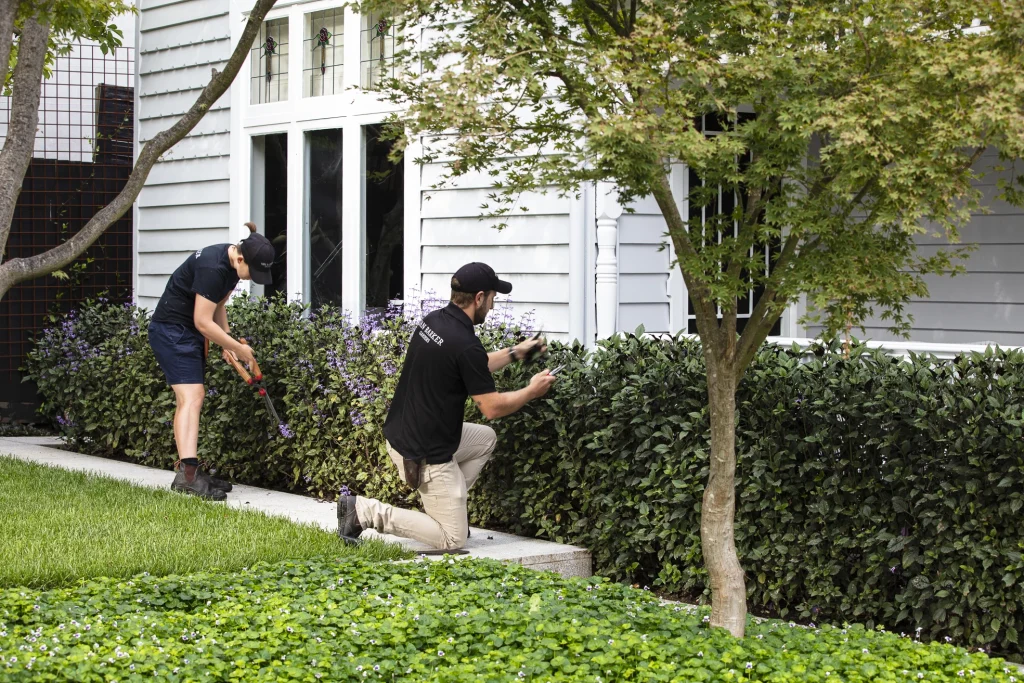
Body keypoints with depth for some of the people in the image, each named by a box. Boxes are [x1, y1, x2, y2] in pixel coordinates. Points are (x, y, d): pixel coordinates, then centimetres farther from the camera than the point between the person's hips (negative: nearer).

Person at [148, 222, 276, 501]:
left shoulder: (232, 265, 2)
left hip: (189, 332, 10)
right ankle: (187, 473, -27)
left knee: (190, 398, 10)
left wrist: (227, 344, 0)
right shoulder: (213, 267, -27)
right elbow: (203, 321, -24)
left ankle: (188, 468, 13)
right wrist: (238, 347, -13)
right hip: (171, 330, -10)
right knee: (191, 397, -18)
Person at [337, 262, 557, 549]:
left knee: (485, 438, 27)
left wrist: (515, 352, 23)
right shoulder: (465, 344, -24)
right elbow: (492, 407, -15)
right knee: (452, 539, 0)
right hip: (425, 455, -9)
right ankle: (366, 511, -7)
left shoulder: (433, 320, 3)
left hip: (401, 435, 9)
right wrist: (532, 391, 0)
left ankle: (446, 504, 22)